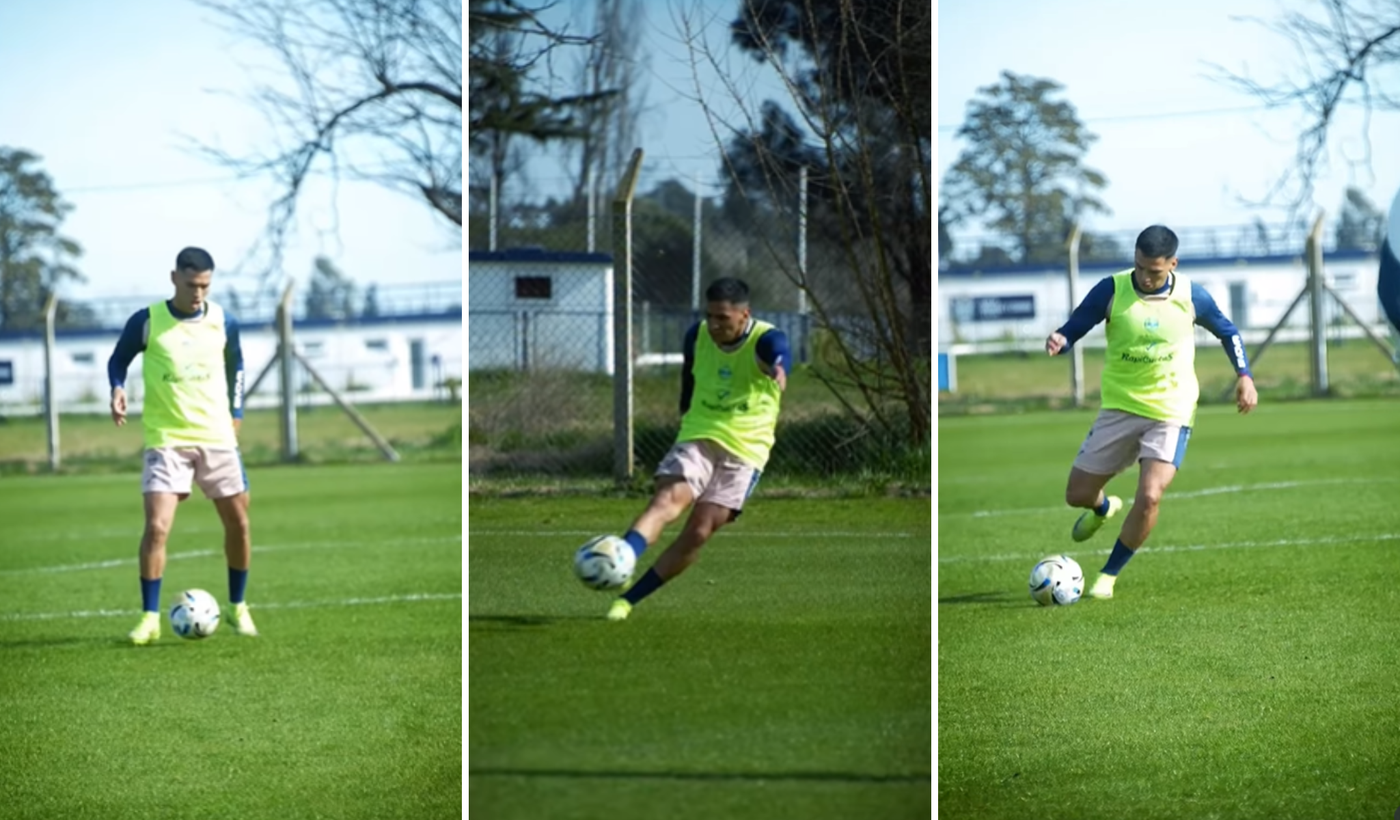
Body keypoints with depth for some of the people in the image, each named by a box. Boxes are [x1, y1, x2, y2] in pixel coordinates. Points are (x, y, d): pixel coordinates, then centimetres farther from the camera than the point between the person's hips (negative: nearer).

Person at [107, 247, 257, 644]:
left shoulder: (223, 323, 0)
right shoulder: (146, 321, -8)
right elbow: (118, 360, 7)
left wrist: (235, 412, 12)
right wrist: (117, 389, -12)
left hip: (217, 437, 3)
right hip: (167, 440, -3)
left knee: (238, 524, 8)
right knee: (156, 526, -16)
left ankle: (238, 607, 28)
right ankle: (150, 617, -8)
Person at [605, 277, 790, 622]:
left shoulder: (766, 339, -15)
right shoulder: (697, 336, 1)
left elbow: (778, 357, -41)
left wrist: (777, 370, -64)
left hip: (744, 451, -2)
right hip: (698, 438, 2)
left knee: (698, 533, -8)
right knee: (668, 500, -26)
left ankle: (629, 600, 0)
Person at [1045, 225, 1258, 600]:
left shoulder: (1191, 296, -7)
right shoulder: (1111, 290, -11)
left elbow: (1227, 331, 10)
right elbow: (1073, 329, -7)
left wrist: (1244, 376, -3)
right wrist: (1059, 341, -31)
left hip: (1171, 413, -2)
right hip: (1120, 409, 2)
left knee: (1149, 497, -20)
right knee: (1077, 494, 7)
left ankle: (1109, 576, 1)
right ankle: (1104, 509, 47)